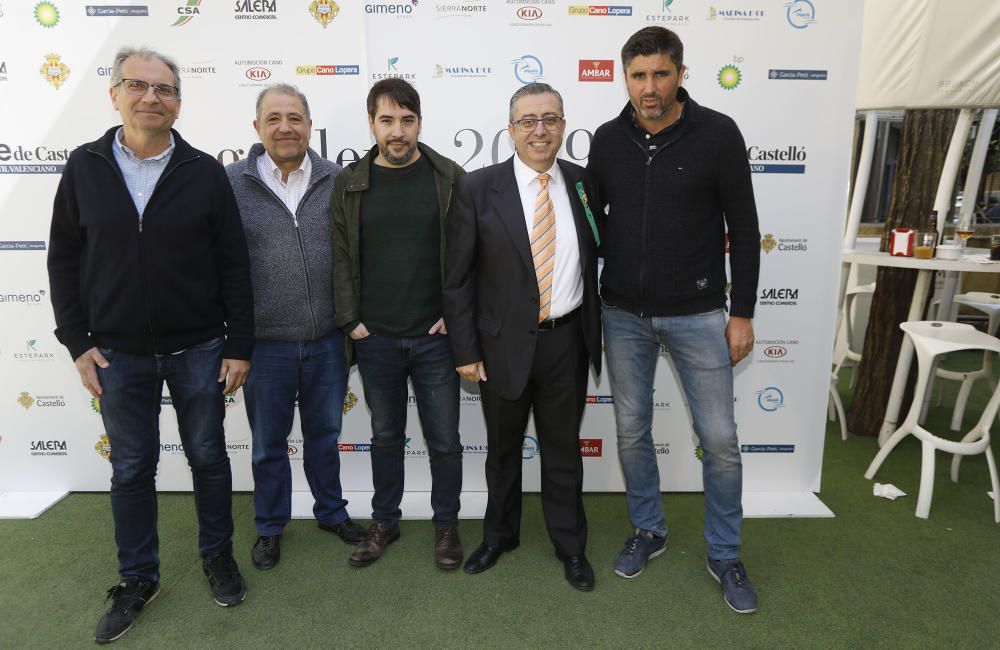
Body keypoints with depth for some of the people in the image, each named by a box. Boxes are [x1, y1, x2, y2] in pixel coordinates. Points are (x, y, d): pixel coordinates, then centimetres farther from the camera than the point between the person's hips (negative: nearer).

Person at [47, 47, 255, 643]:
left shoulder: (204, 172, -4)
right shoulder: (84, 168, 1)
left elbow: (233, 265, -3)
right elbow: (64, 260, 5)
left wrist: (239, 346, -5)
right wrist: (78, 342, -1)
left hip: (198, 349, -1)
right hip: (119, 354, 2)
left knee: (208, 457, 12)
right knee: (131, 468, 13)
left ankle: (218, 555, 34)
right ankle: (138, 578, 31)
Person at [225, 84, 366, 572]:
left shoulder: (338, 181, -1)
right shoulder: (231, 182, -5)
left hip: (327, 340, 1)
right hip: (265, 343, -1)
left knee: (325, 434, 19)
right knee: (268, 443, 15)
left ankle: (331, 511, 39)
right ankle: (270, 526, 36)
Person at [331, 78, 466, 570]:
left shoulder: (450, 178, -2)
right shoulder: (349, 184, 3)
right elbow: (341, 258, 4)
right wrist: (350, 321, -2)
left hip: (435, 336, -1)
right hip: (375, 339, 2)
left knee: (443, 438, 10)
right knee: (385, 436, 16)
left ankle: (446, 524, 30)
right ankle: (384, 521, 35)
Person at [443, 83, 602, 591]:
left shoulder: (581, 183, 1)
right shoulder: (478, 189, -8)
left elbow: (592, 260, 10)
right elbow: (456, 277, -6)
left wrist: (594, 331, 8)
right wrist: (465, 350, -7)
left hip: (567, 340, 2)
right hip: (505, 343, -1)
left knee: (563, 449, 15)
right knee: (502, 449, 17)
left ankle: (570, 545, 36)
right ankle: (499, 535, 41)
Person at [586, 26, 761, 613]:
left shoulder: (717, 134, -8)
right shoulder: (607, 140, 1)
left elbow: (744, 228, -4)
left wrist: (743, 313, -5)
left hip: (697, 315, -2)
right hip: (623, 315, 3)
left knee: (720, 438, 4)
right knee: (632, 431, 12)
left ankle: (725, 554, 26)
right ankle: (649, 531, 35)